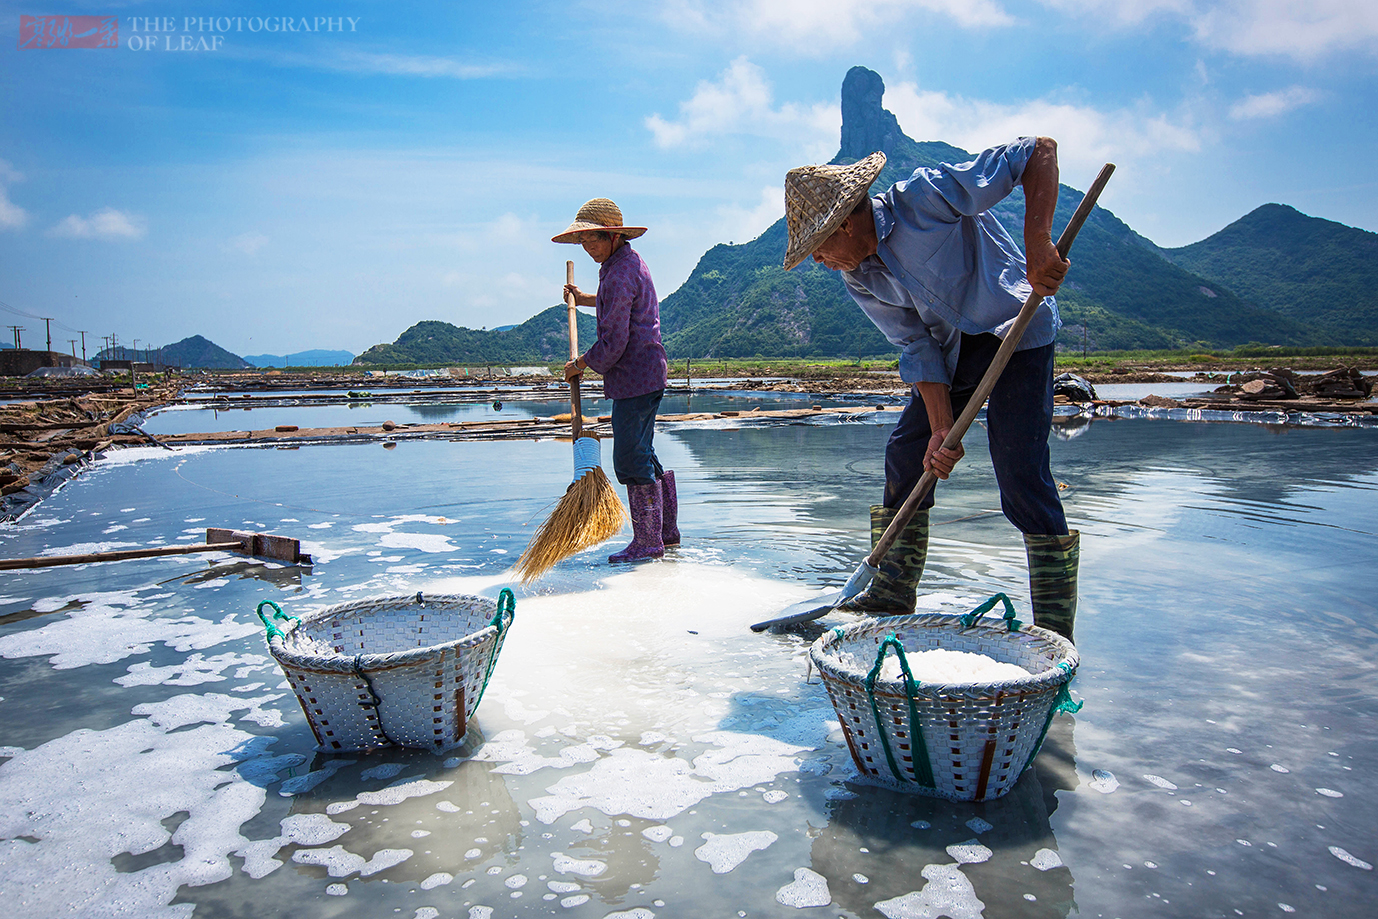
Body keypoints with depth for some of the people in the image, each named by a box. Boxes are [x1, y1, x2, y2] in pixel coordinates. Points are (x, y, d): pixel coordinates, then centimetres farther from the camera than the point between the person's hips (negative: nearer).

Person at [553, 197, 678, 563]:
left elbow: (613, 344, -21)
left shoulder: (619, 275, -18)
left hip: (634, 379, -11)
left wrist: (580, 364, -6)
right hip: (647, 374, 11)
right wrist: (584, 299, 37)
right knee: (642, 454, 17)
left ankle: (648, 542, 2)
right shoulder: (632, 261, 15)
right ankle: (667, 530, 26)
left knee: (630, 459, -6)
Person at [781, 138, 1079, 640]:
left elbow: (1039, 151, -23)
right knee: (905, 452, 3)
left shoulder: (925, 196, -24)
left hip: (1016, 330, -7)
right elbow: (917, 347, -6)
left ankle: (1055, 632, -2)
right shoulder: (858, 278, -4)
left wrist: (1037, 242, -36)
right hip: (951, 349, 7)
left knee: (1021, 474, -14)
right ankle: (892, 594, 18)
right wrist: (941, 428, -18)